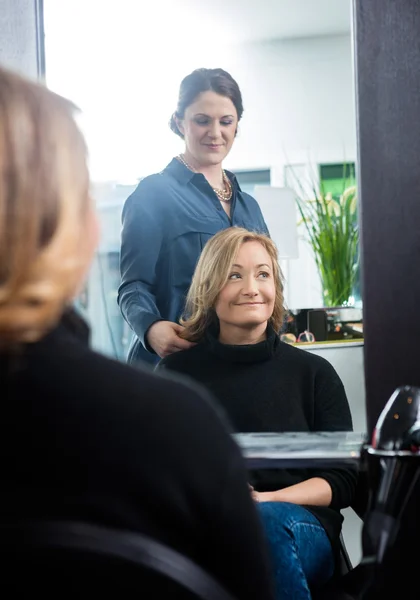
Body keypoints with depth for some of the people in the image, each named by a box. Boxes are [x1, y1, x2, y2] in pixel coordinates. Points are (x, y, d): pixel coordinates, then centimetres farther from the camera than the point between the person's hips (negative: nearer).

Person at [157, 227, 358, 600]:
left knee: (263, 519, -36)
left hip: (303, 531, 1)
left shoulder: (314, 373, 11)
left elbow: (344, 481, 8)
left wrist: (266, 500, -10)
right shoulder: (175, 373, 12)